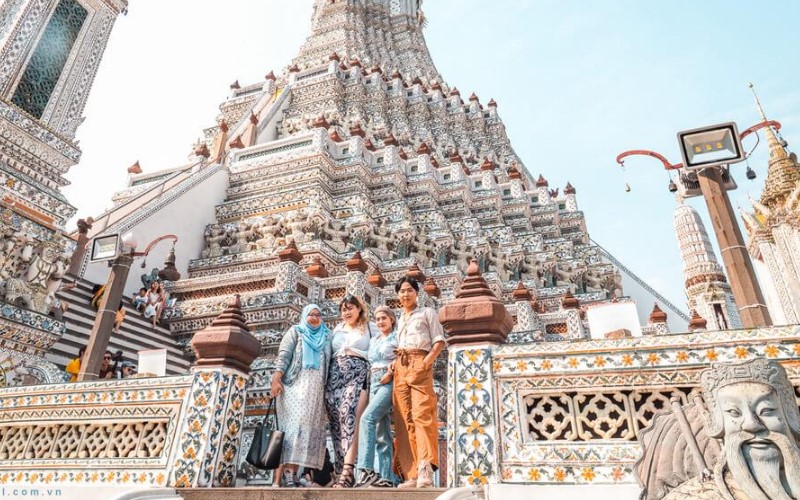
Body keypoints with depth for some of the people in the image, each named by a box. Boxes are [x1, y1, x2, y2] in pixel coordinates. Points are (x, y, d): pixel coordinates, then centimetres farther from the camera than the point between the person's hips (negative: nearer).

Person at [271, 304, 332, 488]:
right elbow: (283, 355, 1)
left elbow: (328, 364, 17)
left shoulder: (325, 337, 21)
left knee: (310, 426, -5)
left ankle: (292, 470, -3)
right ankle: (286, 470, -16)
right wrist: (276, 379, -11)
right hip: (295, 384, -4)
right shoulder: (295, 331, 12)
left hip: (316, 387, 4)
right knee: (295, 423, -14)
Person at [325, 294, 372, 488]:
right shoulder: (337, 329, 24)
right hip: (335, 375, 5)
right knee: (337, 423, -3)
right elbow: (328, 353, 22)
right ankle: (341, 470, -2)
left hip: (358, 374, -4)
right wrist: (325, 378, 11)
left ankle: (347, 472, -27)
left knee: (350, 417, -21)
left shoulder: (369, 328, 12)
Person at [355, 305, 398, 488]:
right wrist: (371, 376, 7)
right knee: (382, 431, 2)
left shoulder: (397, 338, 3)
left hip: (389, 383, -7)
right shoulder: (373, 340, 22)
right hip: (374, 383, 7)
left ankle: (367, 470, -28)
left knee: (367, 418, -24)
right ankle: (386, 477, 2)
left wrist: (391, 372, -17)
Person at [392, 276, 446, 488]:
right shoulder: (399, 320, 26)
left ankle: (425, 470, -24)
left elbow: (439, 341, 3)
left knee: (421, 414, -19)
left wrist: (427, 362, -12)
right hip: (401, 368, 5)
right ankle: (412, 474, -3)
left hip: (419, 365, -5)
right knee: (404, 419, -2)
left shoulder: (427, 312, 12)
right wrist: (395, 361, 3)